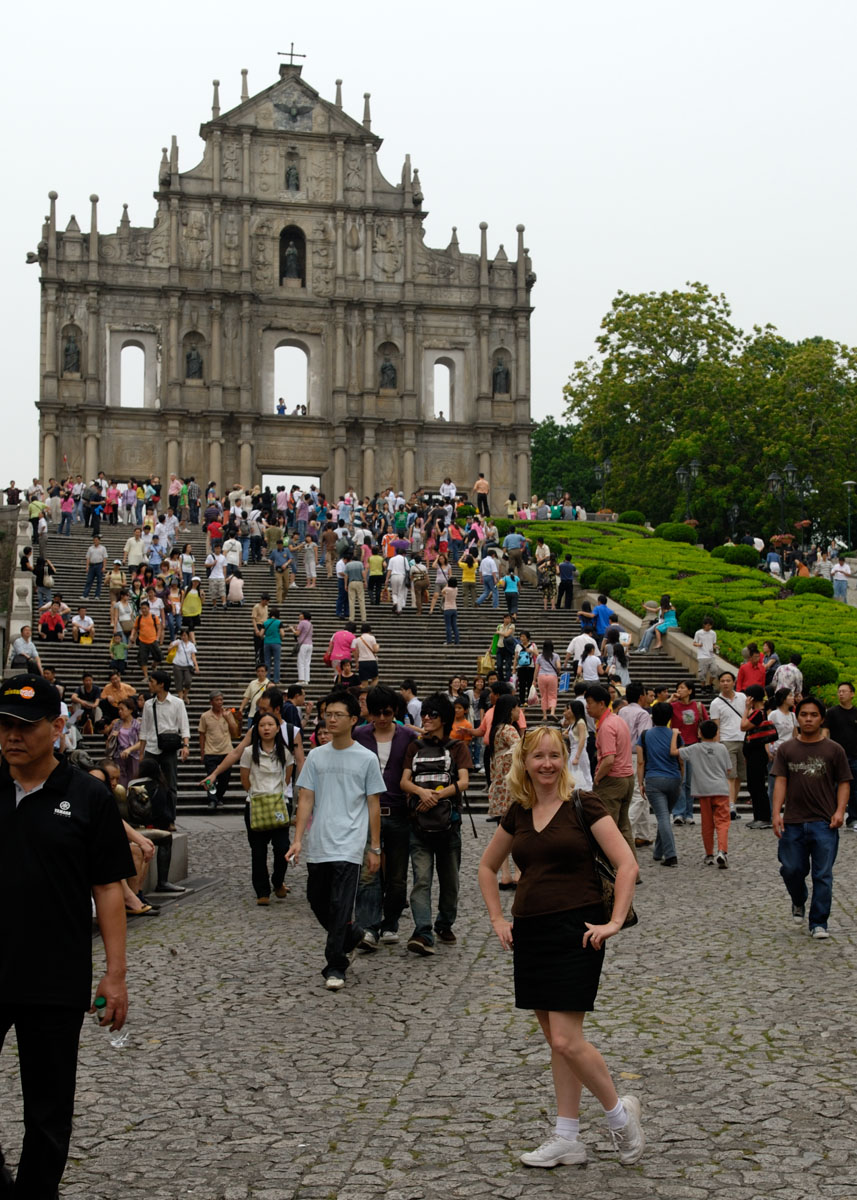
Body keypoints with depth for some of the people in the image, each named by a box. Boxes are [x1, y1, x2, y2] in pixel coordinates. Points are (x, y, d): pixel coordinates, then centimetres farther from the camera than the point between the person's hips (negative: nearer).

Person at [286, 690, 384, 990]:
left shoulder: (367, 758, 1)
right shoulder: (316, 756, 8)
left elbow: (374, 805, 3)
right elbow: (306, 799, 5)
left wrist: (375, 848, 1)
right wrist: (298, 839, -5)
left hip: (349, 846, -4)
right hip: (318, 846, 4)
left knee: (340, 906, -9)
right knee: (317, 901, 12)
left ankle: (335, 967, -1)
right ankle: (352, 934, 38)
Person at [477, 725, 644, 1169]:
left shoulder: (583, 805, -7)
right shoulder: (518, 813, 9)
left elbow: (627, 865, -11)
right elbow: (487, 867, 22)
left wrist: (614, 922, -14)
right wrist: (497, 920, 14)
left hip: (575, 932, -6)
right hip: (529, 933, 6)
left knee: (567, 1040, -9)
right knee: (555, 1041, 11)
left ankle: (619, 1112, 14)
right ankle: (567, 1140, 18)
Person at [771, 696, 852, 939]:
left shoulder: (834, 750, 3)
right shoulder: (786, 749, 6)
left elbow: (844, 782, 4)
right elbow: (780, 781, 3)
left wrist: (840, 811, -9)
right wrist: (776, 812, -6)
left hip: (824, 823, -1)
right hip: (793, 822, 1)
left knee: (822, 875, -1)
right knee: (791, 869, 5)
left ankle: (818, 923, 9)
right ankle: (799, 901, 36)